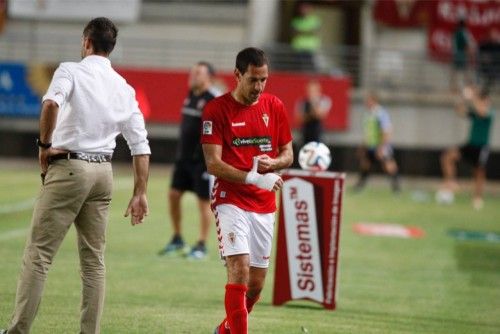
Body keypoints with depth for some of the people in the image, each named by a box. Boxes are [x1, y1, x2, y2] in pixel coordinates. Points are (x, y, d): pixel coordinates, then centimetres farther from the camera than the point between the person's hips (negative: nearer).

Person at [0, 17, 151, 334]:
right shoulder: (124, 88, 11)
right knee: (94, 260, 10)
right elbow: (141, 145, 7)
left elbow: (52, 103, -27)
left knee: (39, 254, -4)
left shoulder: (71, 71, -4)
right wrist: (140, 194, 10)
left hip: (68, 167, -5)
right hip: (104, 172, 5)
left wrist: (45, 145, -13)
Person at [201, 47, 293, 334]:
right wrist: (253, 177, -24)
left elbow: (288, 154, 13)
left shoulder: (275, 107, 7)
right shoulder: (217, 109, -7)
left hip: (265, 205, 5)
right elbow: (213, 164, -12)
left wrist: (271, 164, -10)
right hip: (231, 200, -5)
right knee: (239, 268, -21)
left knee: (257, 283, 9)